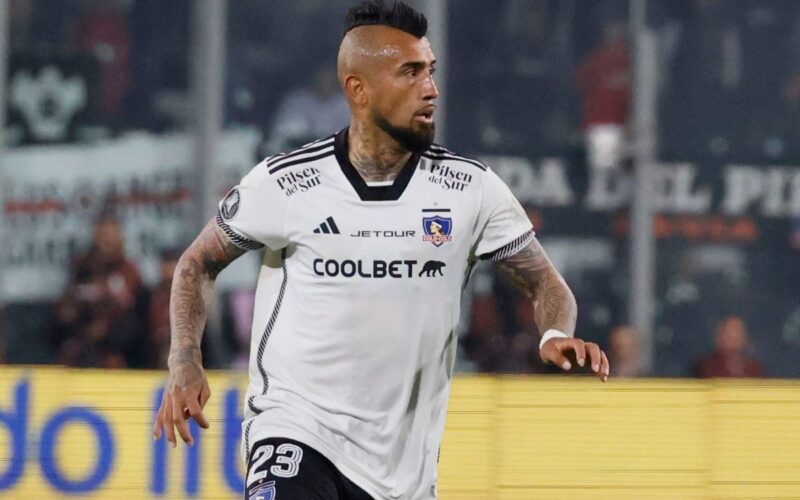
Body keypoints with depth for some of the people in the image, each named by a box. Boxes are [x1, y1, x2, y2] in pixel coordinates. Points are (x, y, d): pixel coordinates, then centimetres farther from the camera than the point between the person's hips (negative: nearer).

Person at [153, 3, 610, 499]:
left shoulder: (470, 188, -2)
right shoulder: (285, 183, -7)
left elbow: (543, 280, 6)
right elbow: (199, 263, 7)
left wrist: (557, 336, -17)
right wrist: (185, 364, -7)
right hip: (296, 426, -3)